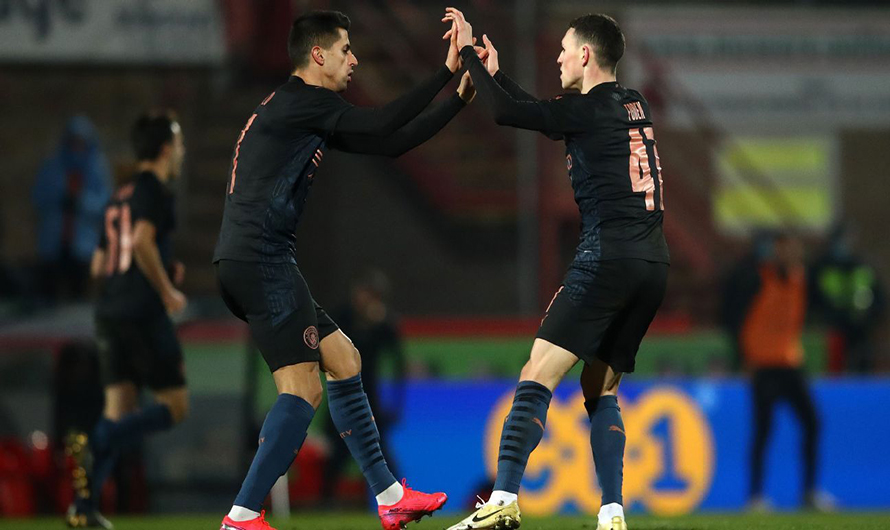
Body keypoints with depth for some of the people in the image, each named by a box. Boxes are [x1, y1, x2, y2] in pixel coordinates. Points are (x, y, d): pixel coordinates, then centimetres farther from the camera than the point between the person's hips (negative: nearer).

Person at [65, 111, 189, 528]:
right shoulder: (156, 191, -5)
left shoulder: (119, 198, 20)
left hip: (109, 314, 8)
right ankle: (95, 444, -22)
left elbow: (98, 266, 21)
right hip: (143, 313, -8)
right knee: (175, 406, -2)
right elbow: (142, 242, -21)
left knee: (119, 411, 6)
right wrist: (168, 290, -10)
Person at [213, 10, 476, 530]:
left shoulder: (308, 113, 21)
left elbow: (387, 145, 22)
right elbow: (383, 126, -13)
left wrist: (459, 100, 21)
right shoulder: (299, 101, -8)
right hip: (260, 259, -11)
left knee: (343, 359, 15)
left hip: (253, 266, 11)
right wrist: (446, 73, -7)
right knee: (303, 391, -13)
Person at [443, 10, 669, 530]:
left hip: (607, 257, -8)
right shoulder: (633, 106, 18)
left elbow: (504, 112, -6)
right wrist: (494, 70, 31)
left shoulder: (587, 110, -5)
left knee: (539, 375, -10)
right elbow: (547, 116, 29)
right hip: (654, 263, 8)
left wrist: (469, 52, 6)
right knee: (601, 387, 15)